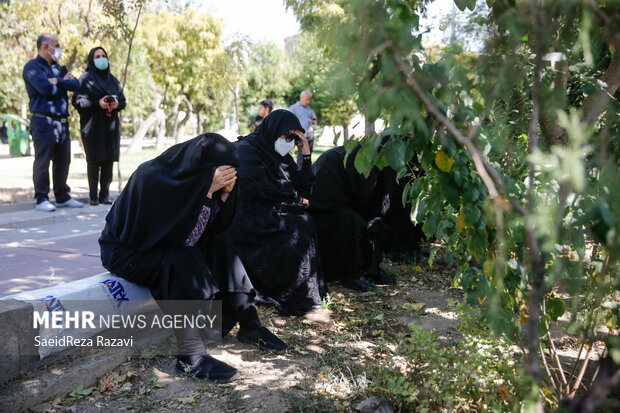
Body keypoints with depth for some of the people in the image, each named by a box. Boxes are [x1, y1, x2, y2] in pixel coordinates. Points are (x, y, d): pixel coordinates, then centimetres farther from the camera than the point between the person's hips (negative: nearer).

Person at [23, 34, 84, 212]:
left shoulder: (57, 68, 20)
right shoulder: (32, 67, -3)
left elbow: (75, 84, 5)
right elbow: (46, 88, -18)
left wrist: (58, 81, -10)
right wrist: (65, 82, -1)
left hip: (61, 122, 7)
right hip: (43, 121, -7)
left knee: (63, 160, 10)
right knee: (42, 161, -4)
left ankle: (62, 197, 18)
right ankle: (41, 199, 2)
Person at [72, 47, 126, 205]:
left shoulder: (112, 79, 17)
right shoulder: (85, 78, 3)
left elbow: (123, 100, 16)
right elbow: (78, 101, -6)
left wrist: (117, 104, -7)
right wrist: (97, 104, -19)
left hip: (110, 125, 4)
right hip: (93, 125, -4)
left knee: (109, 160, 2)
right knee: (94, 160, -5)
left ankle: (105, 194, 8)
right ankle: (93, 196, 1)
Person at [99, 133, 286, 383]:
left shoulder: (190, 175, -7)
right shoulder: (152, 178, -28)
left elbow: (213, 229, -5)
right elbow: (183, 238, -31)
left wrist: (226, 193, -20)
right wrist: (207, 192, -35)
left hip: (163, 243, 8)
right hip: (126, 251, -7)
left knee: (220, 246, -9)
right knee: (182, 261, -32)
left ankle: (249, 327, -5)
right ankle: (191, 355, -32)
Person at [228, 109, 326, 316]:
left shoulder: (282, 156, 14)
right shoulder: (247, 149, -10)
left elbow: (302, 186, 9)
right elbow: (261, 188, -20)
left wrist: (306, 155, -1)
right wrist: (296, 199, -10)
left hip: (273, 214, 8)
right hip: (248, 219, -8)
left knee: (305, 223, -16)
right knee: (298, 228, -24)